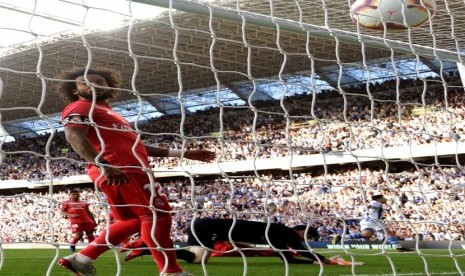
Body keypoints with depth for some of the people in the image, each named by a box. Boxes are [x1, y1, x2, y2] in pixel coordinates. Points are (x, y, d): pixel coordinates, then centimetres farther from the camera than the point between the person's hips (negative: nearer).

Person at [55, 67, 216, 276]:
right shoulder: (80, 108, 3)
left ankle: (82, 258, 15)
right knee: (157, 214, -11)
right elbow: (75, 137, -17)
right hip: (121, 172, -10)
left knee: (134, 220, 16)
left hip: (130, 170, 10)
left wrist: (182, 154, 31)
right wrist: (104, 165, -34)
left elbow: (135, 146, 34)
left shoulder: (108, 113, 34)